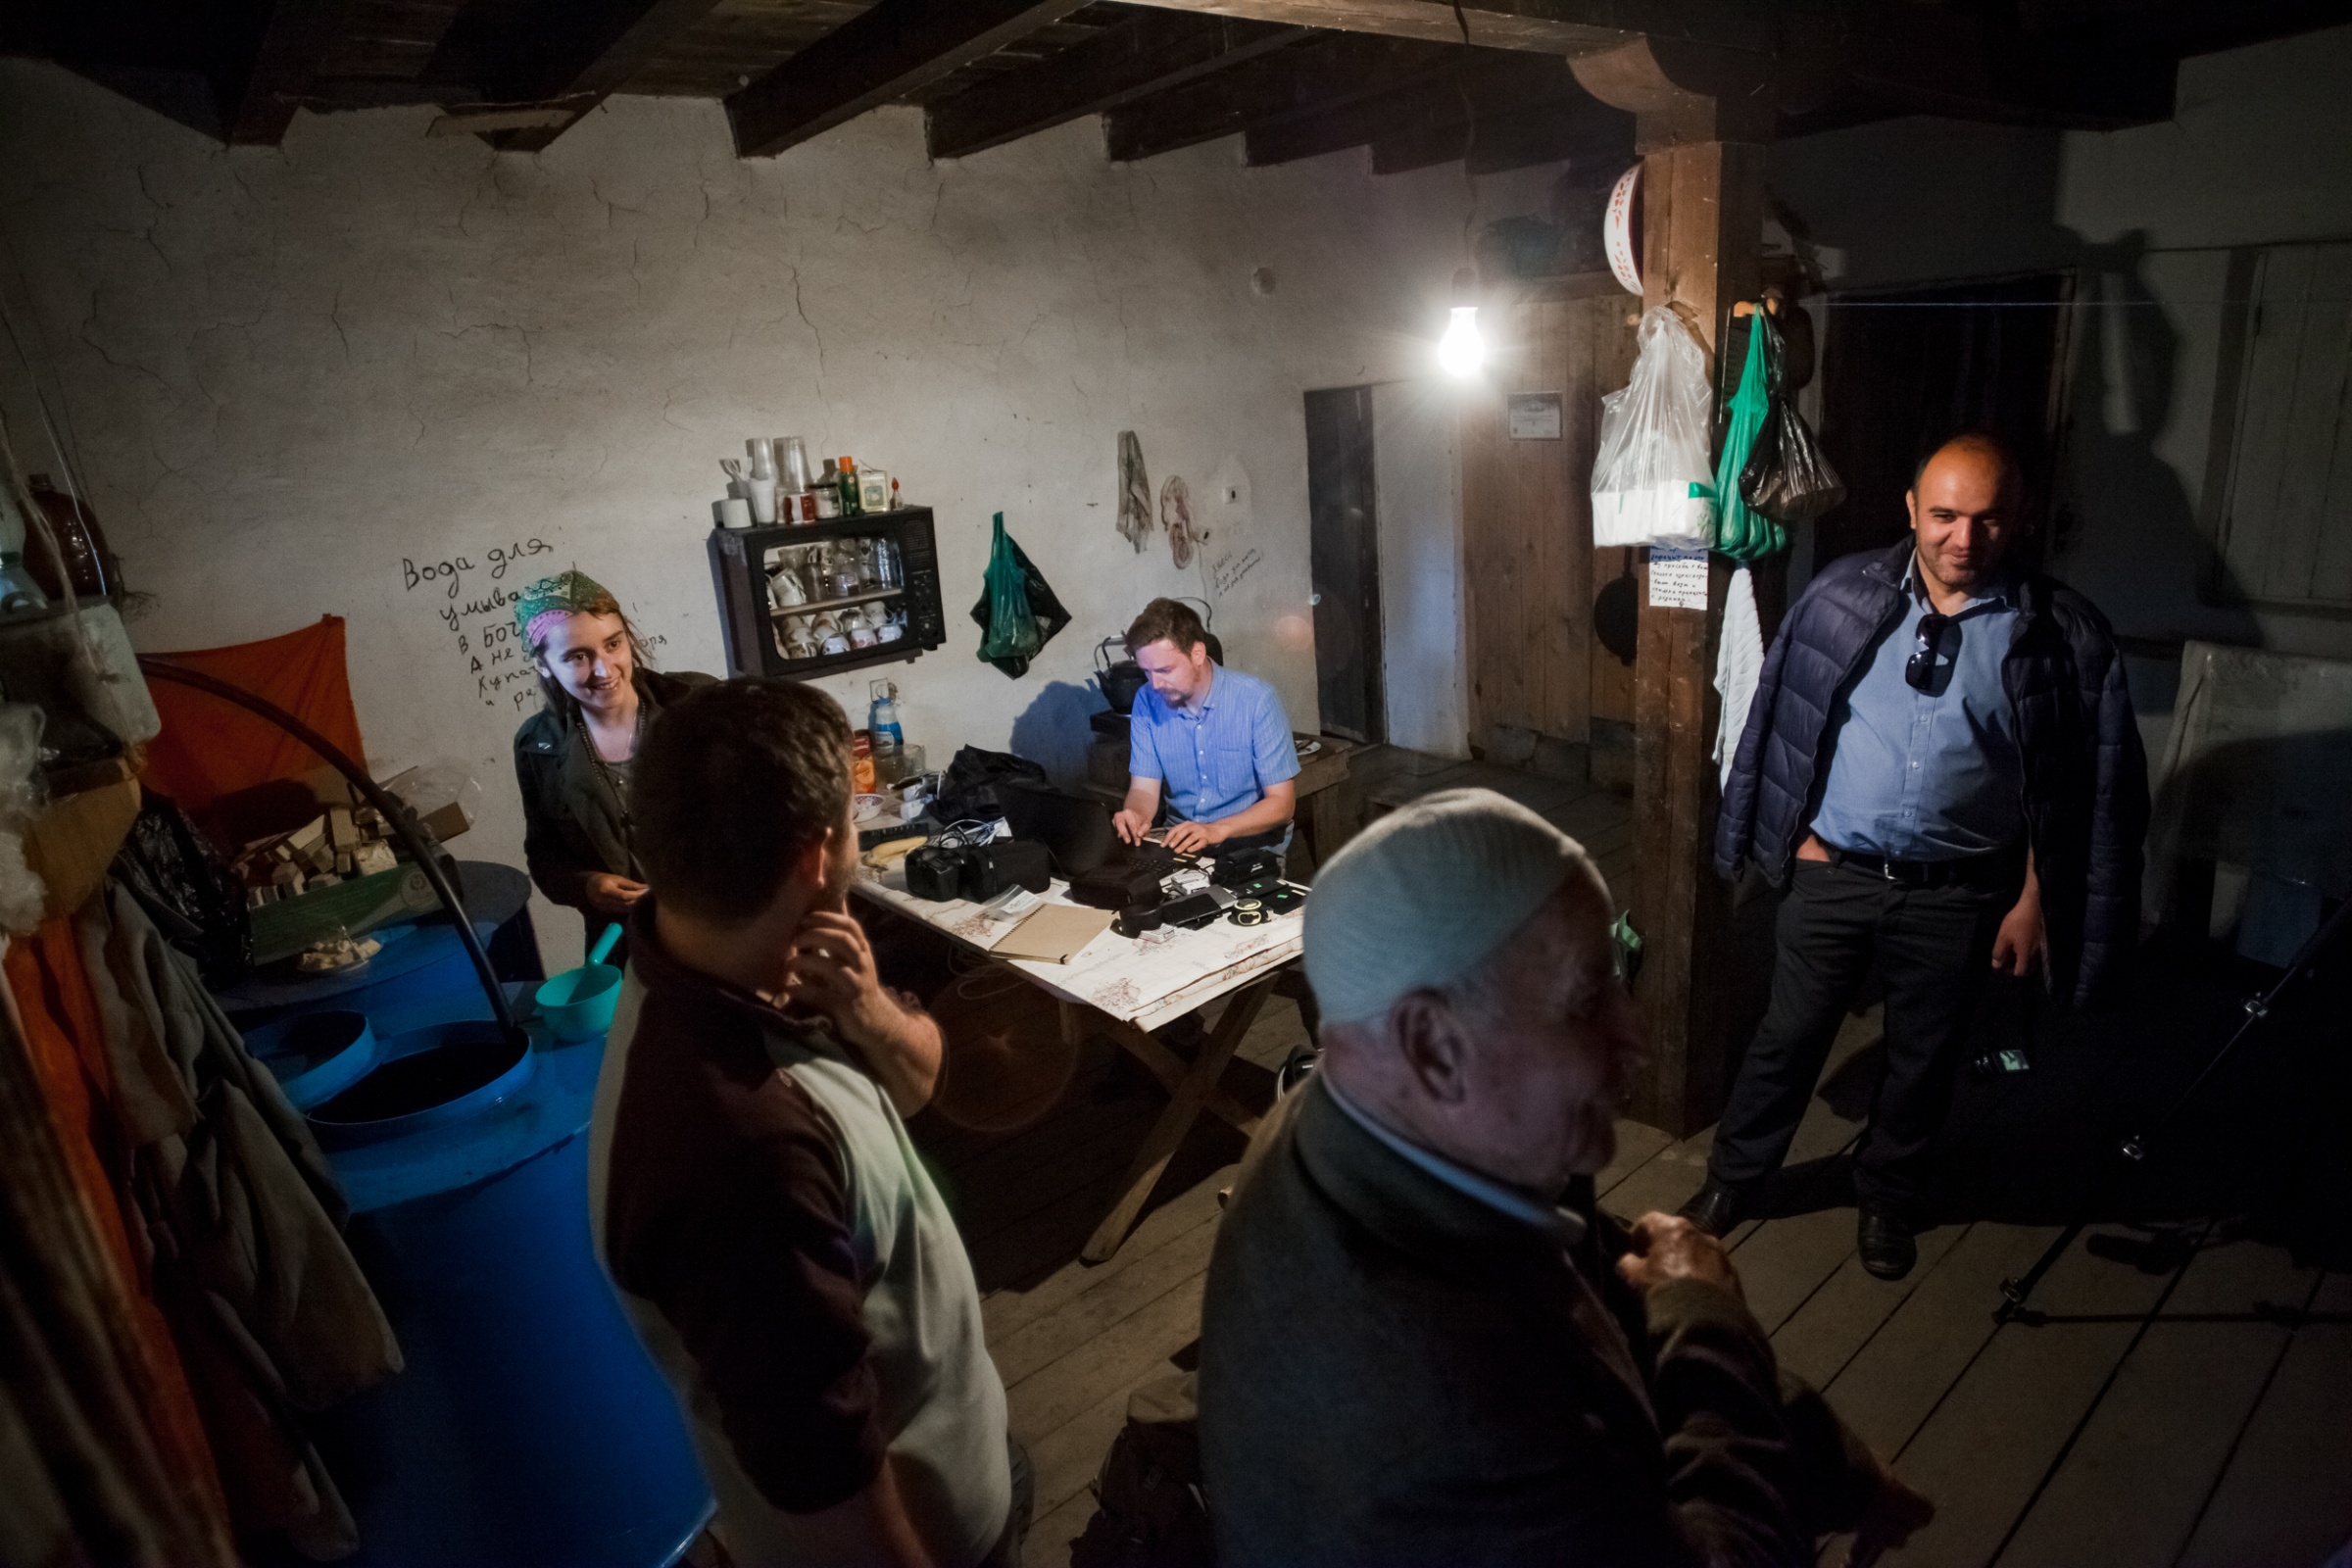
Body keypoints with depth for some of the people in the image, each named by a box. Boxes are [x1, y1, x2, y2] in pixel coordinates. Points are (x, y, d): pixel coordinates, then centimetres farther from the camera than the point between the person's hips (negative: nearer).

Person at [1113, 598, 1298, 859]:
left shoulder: (1256, 700, -15)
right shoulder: (1147, 703, -3)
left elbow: (1282, 803, -14)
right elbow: (1144, 789, -1)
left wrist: (1216, 830, -29)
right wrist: (1135, 815, -26)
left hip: (1251, 843, -3)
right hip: (1180, 843, 4)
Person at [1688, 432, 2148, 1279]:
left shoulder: (2061, 634, -8)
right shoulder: (1846, 593, -6)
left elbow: (2075, 789, -2)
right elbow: (1787, 718, 3)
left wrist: (2032, 900, -2)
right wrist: (1798, 830, 1)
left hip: (1956, 896, 0)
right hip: (1834, 873, 0)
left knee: (1923, 1058, 17)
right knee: (1787, 1037, 11)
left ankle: (1886, 1195, 41)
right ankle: (1733, 1176, 32)